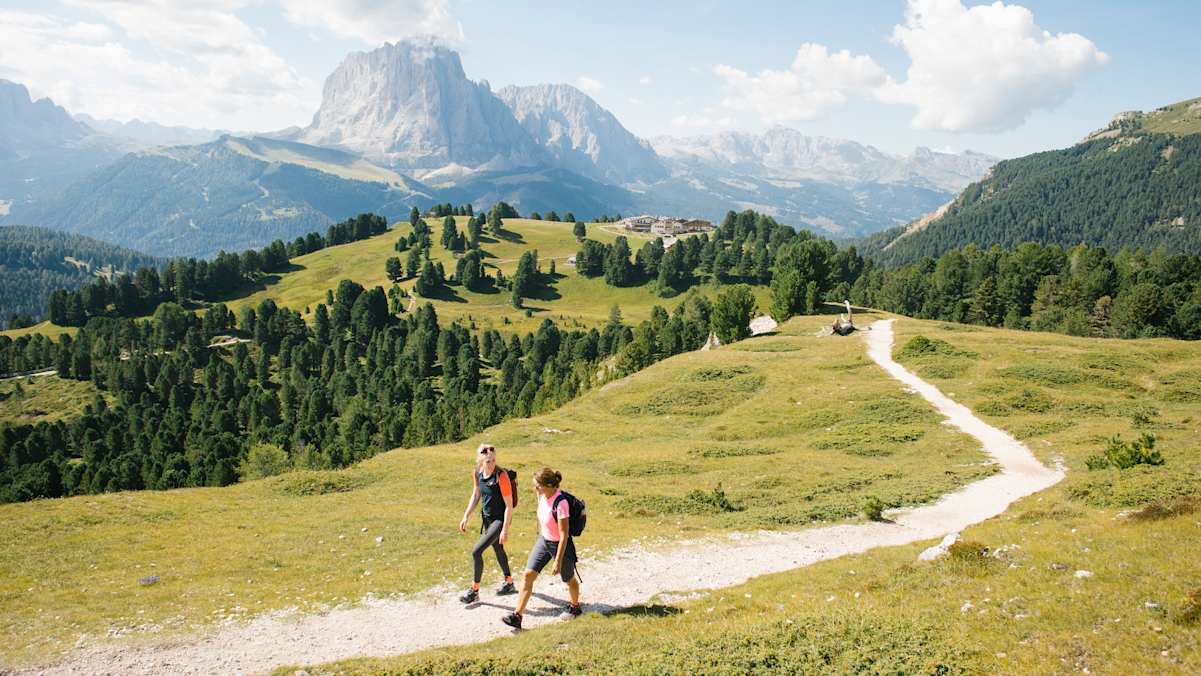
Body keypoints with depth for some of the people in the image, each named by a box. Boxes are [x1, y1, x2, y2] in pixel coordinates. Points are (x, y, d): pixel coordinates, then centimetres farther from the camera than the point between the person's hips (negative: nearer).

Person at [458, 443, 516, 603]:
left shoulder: (501, 476, -25)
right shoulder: (477, 473, -6)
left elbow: (509, 505, -21)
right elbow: (475, 496, 11)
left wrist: (505, 530, -21)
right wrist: (466, 517, 7)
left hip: (500, 519, -7)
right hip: (487, 518, 8)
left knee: (476, 551, -14)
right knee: (498, 550, 24)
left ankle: (474, 591, 2)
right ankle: (509, 584, 45)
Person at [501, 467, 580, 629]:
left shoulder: (560, 503, -30)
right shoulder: (542, 496, -8)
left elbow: (564, 535, -27)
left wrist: (558, 561, -24)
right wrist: (540, 535, 22)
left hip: (560, 545, -7)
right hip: (543, 541, 7)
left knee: (569, 579, 17)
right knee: (528, 575, -2)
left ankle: (575, 607, 44)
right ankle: (517, 616, 0)